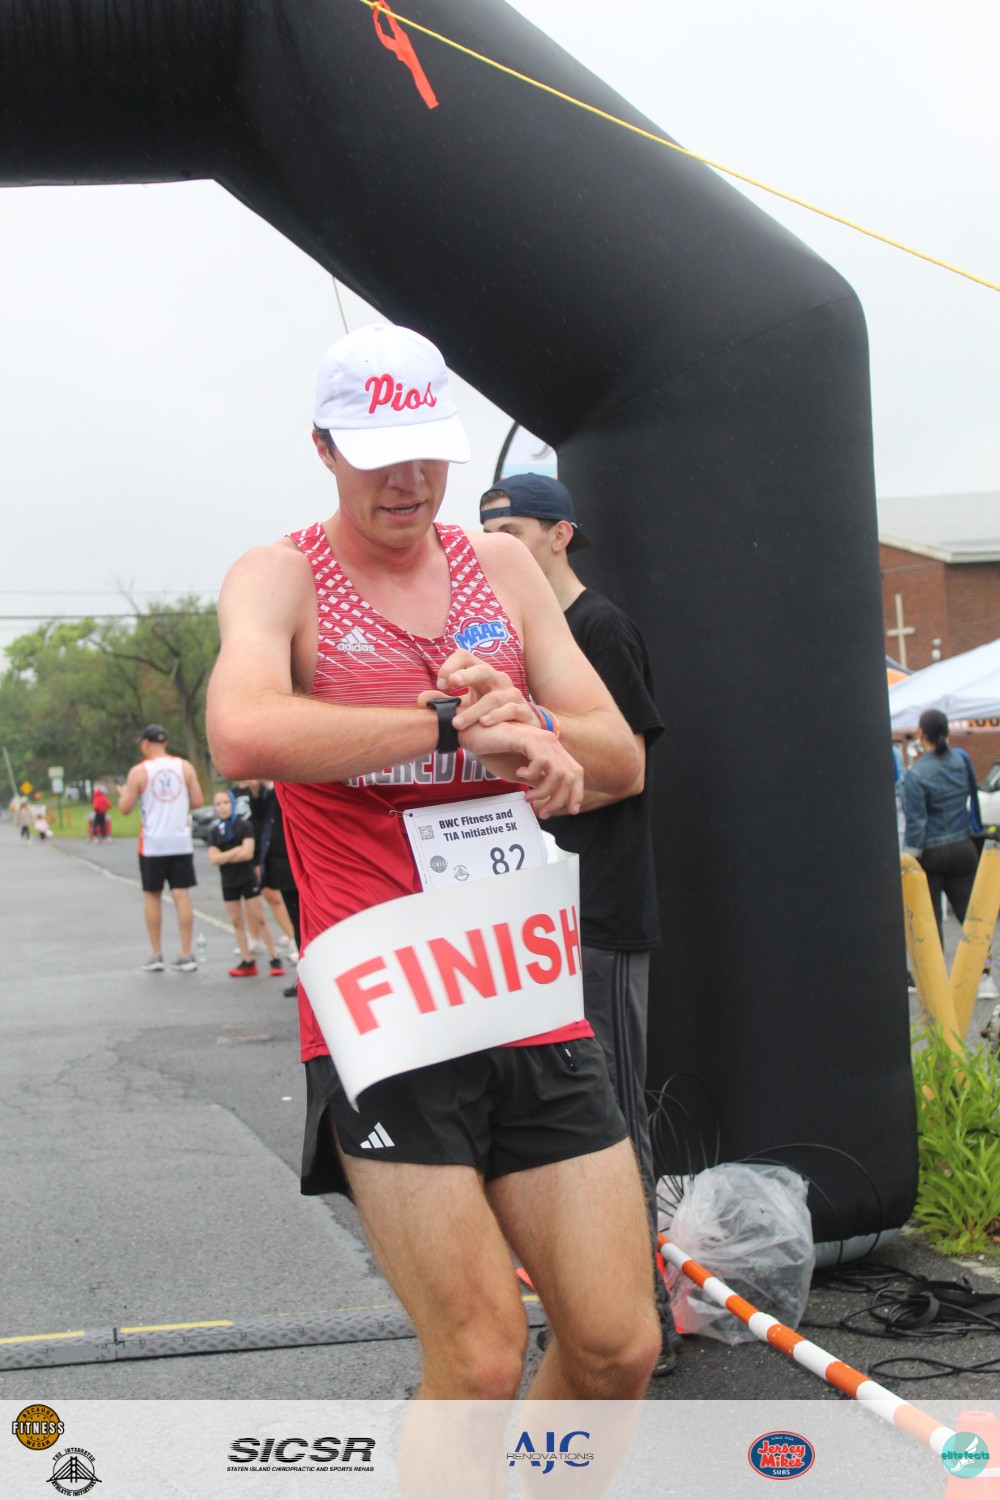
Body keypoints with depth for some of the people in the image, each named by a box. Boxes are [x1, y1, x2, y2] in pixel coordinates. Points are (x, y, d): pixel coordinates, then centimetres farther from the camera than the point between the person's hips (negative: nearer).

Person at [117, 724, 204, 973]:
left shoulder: (139, 771, -5)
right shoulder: (185, 767, 1)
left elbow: (125, 808, -4)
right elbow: (198, 801, 0)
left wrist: (123, 793, 18)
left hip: (152, 843, -1)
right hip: (181, 841, 2)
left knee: (152, 896, 10)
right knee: (182, 895, 2)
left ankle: (156, 955, 12)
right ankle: (186, 955, 1)